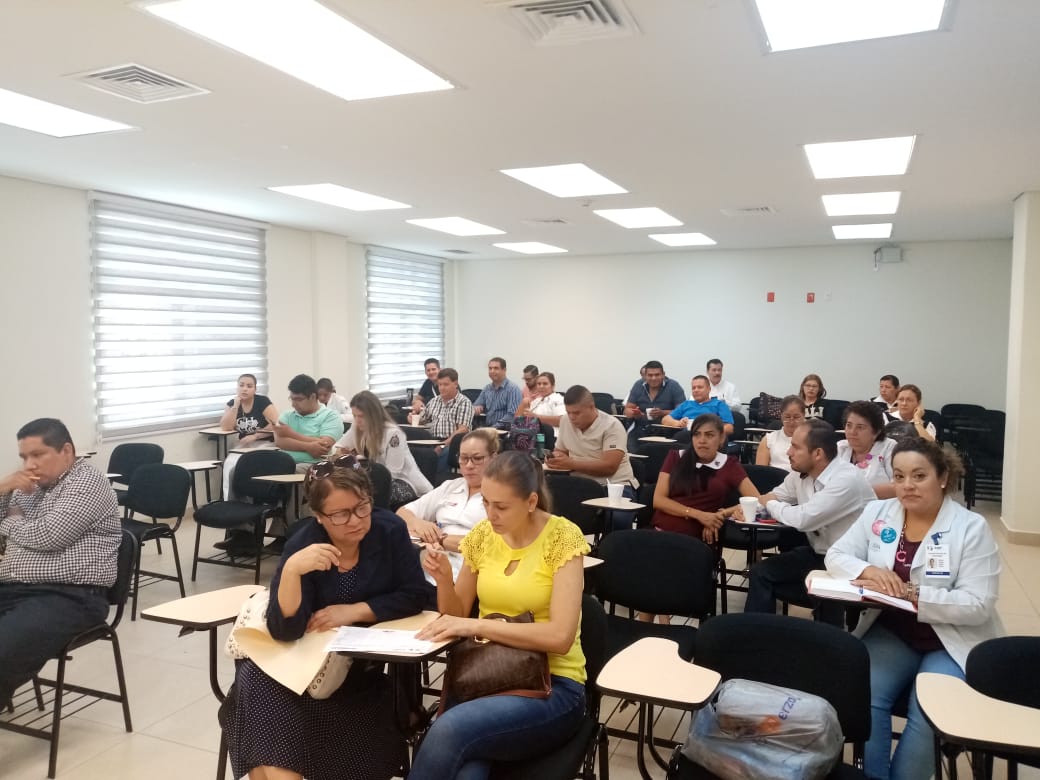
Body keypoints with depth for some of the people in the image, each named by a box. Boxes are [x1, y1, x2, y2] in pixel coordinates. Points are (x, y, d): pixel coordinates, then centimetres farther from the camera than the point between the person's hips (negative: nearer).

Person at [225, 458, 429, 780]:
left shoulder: (389, 529, -12)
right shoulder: (303, 544, -17)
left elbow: (414, 594, -11)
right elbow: (284, 630, -23)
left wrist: (354, 611, -21)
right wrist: (292, 569, -40)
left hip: (368, 659, 0)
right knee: (259, 686, -27)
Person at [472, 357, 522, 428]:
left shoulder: (513, 389, -8)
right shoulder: (487, 388, 13)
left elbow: (512, 415, -16)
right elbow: (476, 405, 19)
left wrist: (494, 427, -22)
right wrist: (475, 408, -5)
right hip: (487, 427, 6)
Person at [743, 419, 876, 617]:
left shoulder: (846, 479, -27)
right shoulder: (800, 473, -3)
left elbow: (803, 519, -33)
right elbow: (774, 497, 11)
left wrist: (771, 505, -13)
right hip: (818, 553, 8)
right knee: (760, 572, -3)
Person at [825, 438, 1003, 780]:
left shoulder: (972, 527, -8)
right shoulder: (877, 512, 3)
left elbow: (978, 606, -14)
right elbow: (835, 556, 6)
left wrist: (911, 593, -26)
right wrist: (868, 570, -17)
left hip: (953, 643, -2)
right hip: (892, 633, 3)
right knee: (863, 697, -24)